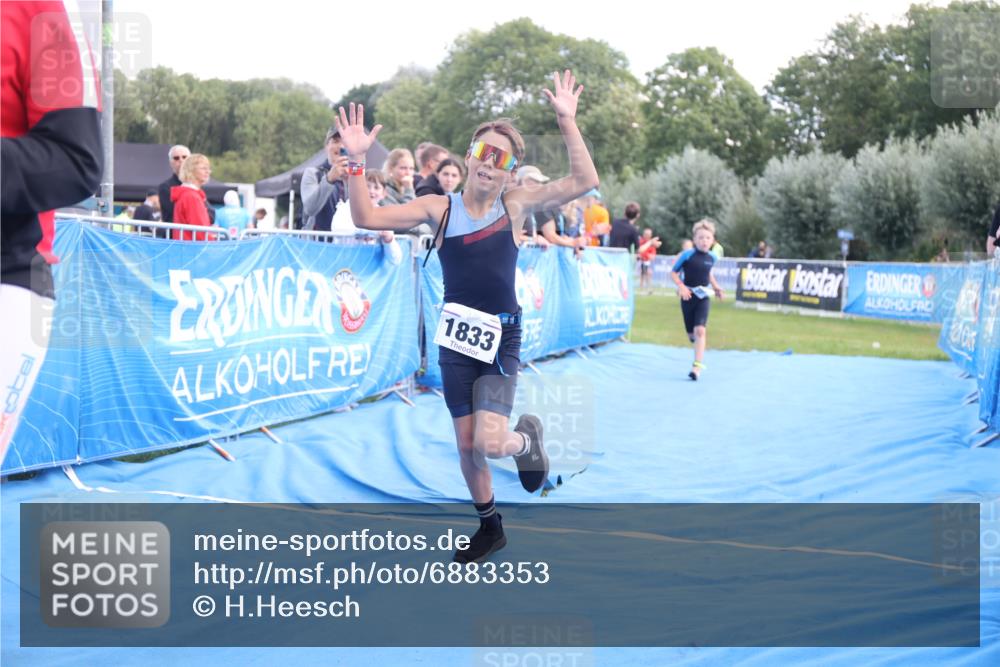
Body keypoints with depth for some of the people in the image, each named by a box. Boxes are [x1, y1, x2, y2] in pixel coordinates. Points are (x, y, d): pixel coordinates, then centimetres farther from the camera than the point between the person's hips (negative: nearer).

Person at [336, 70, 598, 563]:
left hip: (502, 339, -2)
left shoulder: (515, 205, -4)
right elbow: (366, 218, -6)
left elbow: (584, 181, -13)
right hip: (456, 338, 2)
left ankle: (527, 438, 20)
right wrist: (357, 162, -16)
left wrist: (567, 122, -18)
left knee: (490, 443, -17)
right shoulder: (439, 208, -1)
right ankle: (489, 527, 33)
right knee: (466, 444, 10)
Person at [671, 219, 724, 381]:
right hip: (688, 297, -1)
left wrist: (715, 286, 8)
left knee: (700, 330, -15)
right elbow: (674, 273, -4)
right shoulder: (687, 255, -11)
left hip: (703, 298, 1)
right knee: (691, 333, 8)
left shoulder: (712, 257, 1)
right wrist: (681, 286, -20)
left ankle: (697, 366, -14)